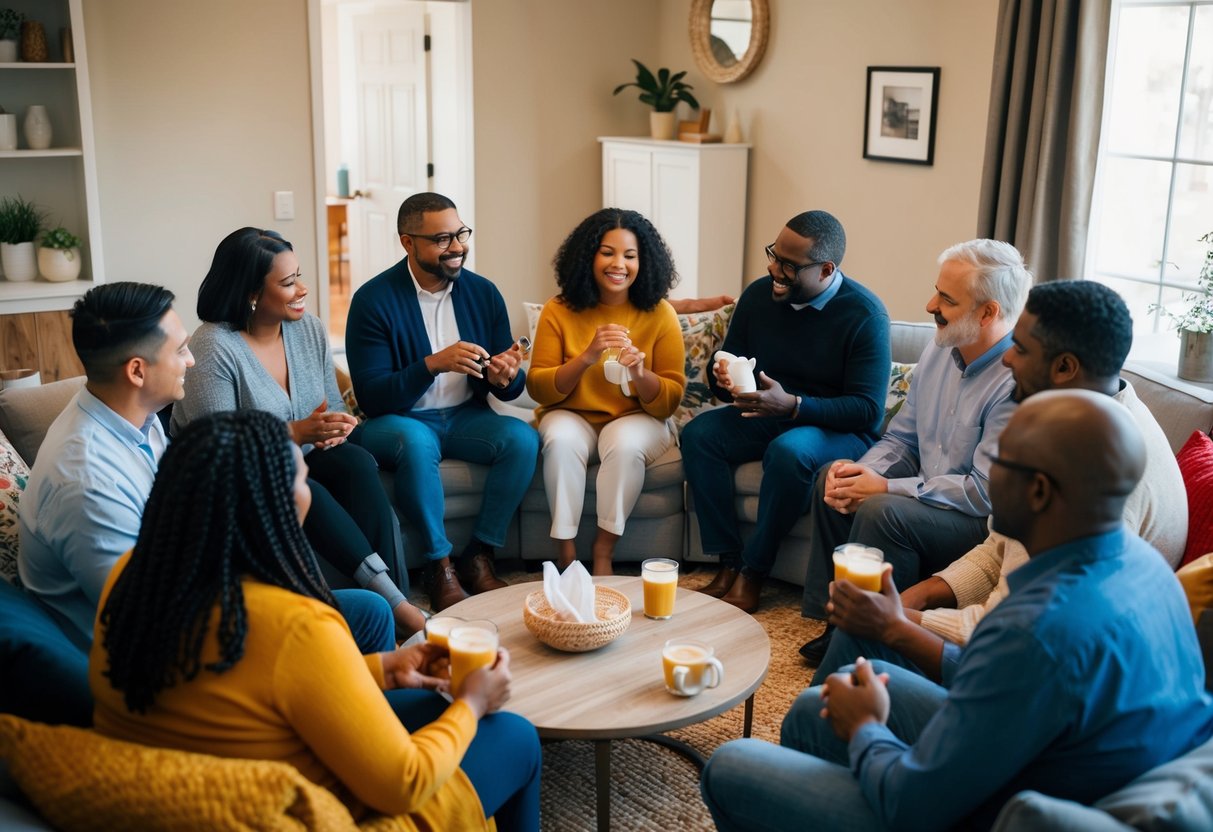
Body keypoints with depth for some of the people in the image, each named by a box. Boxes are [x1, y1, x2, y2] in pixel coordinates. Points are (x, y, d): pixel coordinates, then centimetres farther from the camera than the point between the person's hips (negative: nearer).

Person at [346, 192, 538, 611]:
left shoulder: (483, 293, 0)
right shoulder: (374, 301, -12)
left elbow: (511, 388, 4)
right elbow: (371, 397, -17)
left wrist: (506, 379, -22)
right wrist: (432, 364, -31)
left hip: (464, 418, 4)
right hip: (396, 421, -4)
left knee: (522, 437, -23)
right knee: (417, 443, -37)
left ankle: (479, 556, -10)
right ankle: (438, 565, -17)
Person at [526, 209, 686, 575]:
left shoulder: (660, 314, -7)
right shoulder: (559, 311, -6)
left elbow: (670, 401, -7)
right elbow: (539, 389, -10)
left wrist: (640, 373, -28)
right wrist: (586, 358, -25)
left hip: (637, 418, 0)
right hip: (572, 416, 0)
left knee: (626, 445, -33)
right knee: (561, 439, -32)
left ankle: (604, 550, -15)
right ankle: (566, 552, -19)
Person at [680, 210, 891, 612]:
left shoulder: (864, 315, -16)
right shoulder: (759, 295, -1)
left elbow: (868, 409, -20)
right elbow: (727, 363, 9)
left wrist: (793, 405, -34)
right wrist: (723, 378, -18)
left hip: (839, 430, -5)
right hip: (765, 417, 6)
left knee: (790, 451, -37)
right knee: (698, 434, -20)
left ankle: (754, 571, -20)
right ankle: (728, 563, -18)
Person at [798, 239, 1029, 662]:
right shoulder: (940, 351, 2)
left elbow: (986, 492, -28)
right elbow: (900, 438, 11)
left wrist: (886, 487, -22)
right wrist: (860, 470, -10)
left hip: (986, 522, -9)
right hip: (927, 492, 9)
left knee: (882, 512, -29)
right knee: (834, 476, 2)